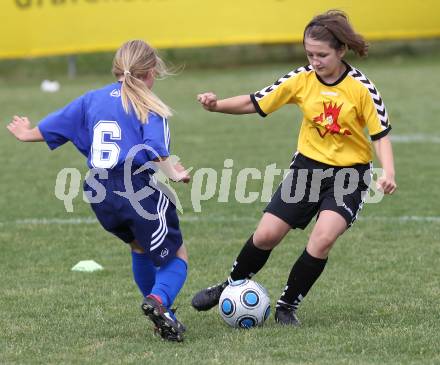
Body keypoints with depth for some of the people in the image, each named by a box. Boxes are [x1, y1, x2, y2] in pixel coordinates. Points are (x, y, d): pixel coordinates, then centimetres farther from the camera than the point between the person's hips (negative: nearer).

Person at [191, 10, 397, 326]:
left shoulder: (361, 88, -15)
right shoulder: (301, 80, -7)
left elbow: (380, 134, -10)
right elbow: (254, 103, -4)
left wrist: (388, 173, -25)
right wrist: (217, 105, -20)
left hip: (349, 173, -3)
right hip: (308, 166, 3)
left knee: (323, 240, -22)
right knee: (266, 235, -1)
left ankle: (287, 307, -2)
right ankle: (230, 288, 26)